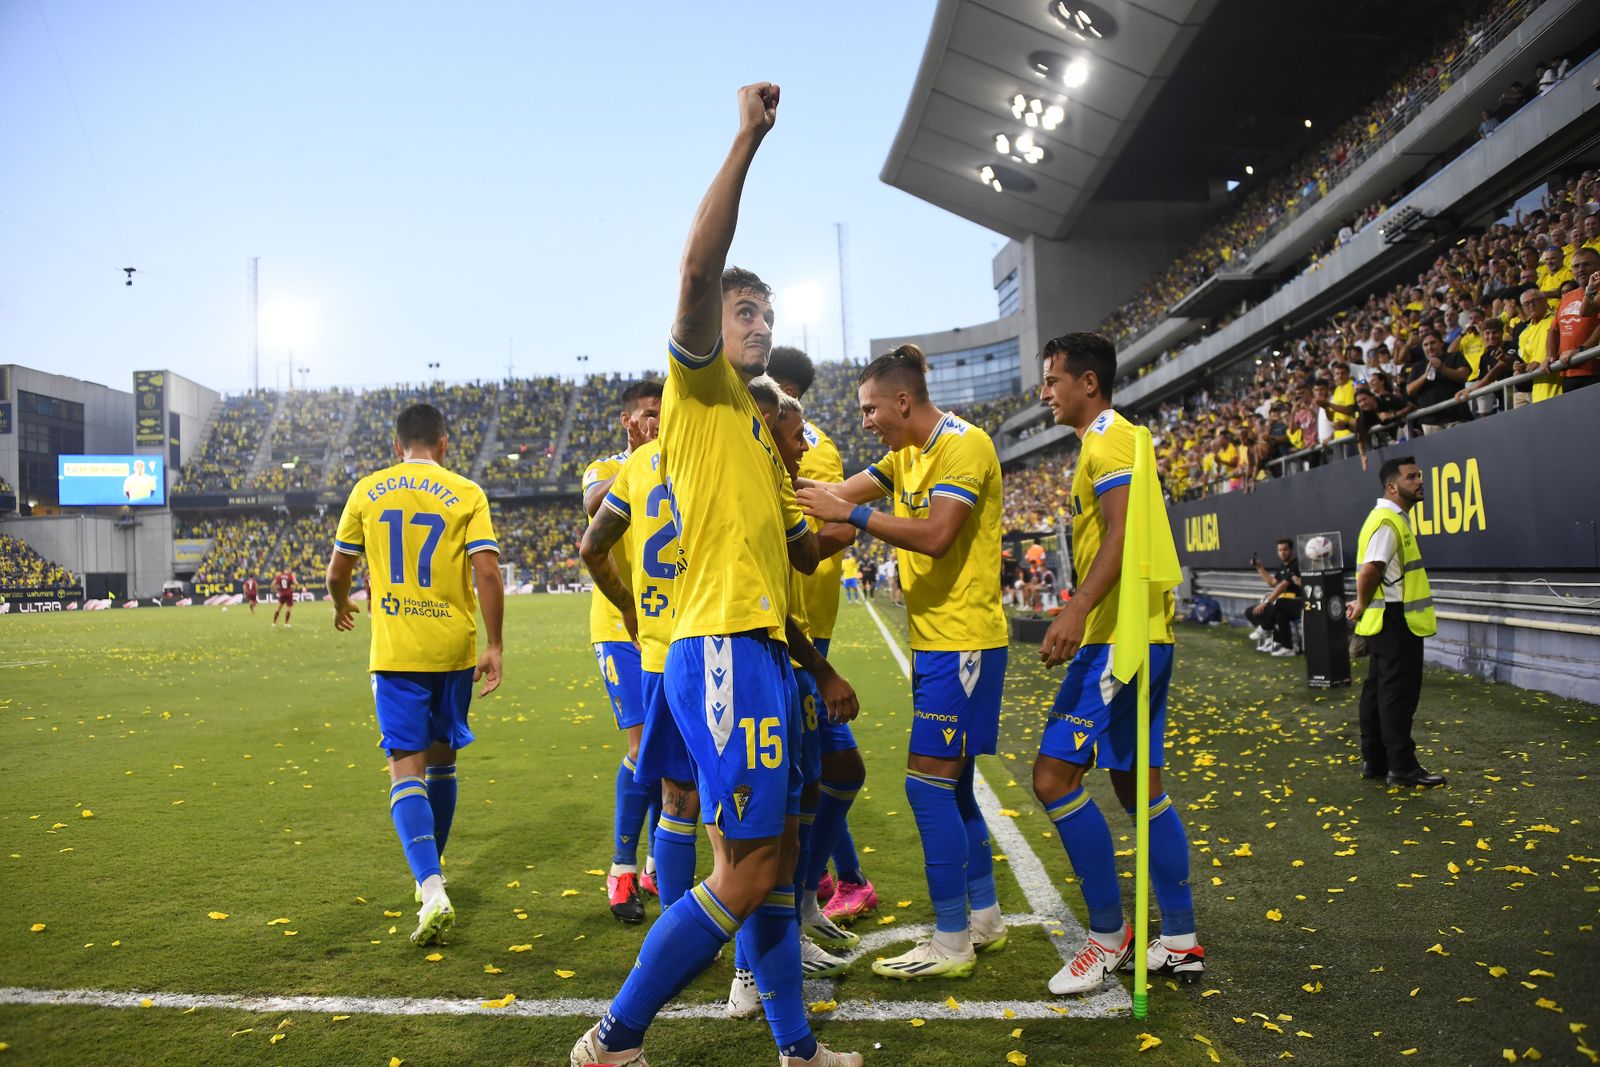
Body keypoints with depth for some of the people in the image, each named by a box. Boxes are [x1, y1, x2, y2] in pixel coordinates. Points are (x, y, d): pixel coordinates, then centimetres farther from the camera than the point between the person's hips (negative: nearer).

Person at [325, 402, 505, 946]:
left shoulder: (368, 491, 3)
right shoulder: (466, 493, -1)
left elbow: (338, 569, 10)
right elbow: (487, 571, -11)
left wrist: (341, 604, 31)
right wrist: (494, 645, -4)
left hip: (395, 651, -1)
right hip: (453, 647, 1)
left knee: (406, 768, -2)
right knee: (441, 759, 18)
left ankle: (432, 891, -18)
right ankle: (431, 871, 34)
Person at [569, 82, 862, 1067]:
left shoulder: (758, 426, 25)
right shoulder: (700, 389, 0)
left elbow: (793, 548, 27)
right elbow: (699, 266, -18)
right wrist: (748, 140, -16)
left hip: (765, 651, 9)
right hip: (723, 648, -9)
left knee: (777, 855, 13)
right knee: (747, 871, -9)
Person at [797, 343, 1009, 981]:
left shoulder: (964, 444, -13)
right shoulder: (905, 454, 15)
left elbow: (935, 535, -24)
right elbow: (843, 493, 5)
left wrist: (853, 514, -23)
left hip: (962, 641, -9)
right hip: (935, 641, 9)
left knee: (928, 784, -7)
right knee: (952, 785, 14)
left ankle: (951, 942, 3)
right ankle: (984, 920, 26)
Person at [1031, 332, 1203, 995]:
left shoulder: (1107, 436, -9)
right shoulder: (1110, 438, 22)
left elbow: (1121, 532, -24)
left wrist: (1076, 612, -34)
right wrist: (1081, 617, 27)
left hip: (1118, 639, -11)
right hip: (1138, 636, 11)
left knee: (1055, 777, -10)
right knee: (1137, 785, 14)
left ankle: (1109, 936, 1)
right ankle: (1180, 941, 21)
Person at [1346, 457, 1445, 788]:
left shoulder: (1394, 519, 17)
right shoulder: (1387, 521, -18)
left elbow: (1371, 571, 23)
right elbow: (1370, 569, -28)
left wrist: (1363, 604, 13)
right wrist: (1363, 605, -14)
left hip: (1388, 623, 10)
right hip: (1394, 622, -10)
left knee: (1379, 691, 13)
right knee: (1398, 694, -5)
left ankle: (1374, 761, 21)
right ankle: (1401, 767, 0)